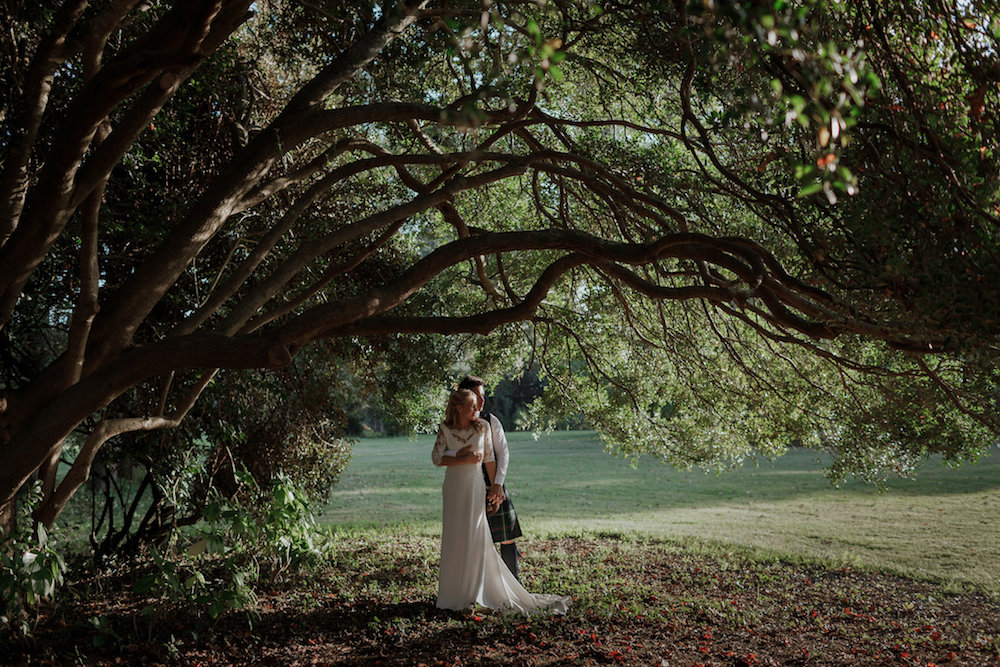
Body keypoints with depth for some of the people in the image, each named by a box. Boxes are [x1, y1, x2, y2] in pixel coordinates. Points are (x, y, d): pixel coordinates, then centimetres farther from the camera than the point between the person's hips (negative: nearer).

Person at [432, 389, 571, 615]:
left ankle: (472, 591, 10)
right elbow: (436, 458, -9)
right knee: (453, 537, 5)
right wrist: (465, 458, -16)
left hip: (475, 484, 0)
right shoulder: (444, 429, -4)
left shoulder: (483, 427, -3)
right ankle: (453, 591, 15)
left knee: (475, 536, 0)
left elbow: (489, 459, 2)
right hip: (453, 486, 0)